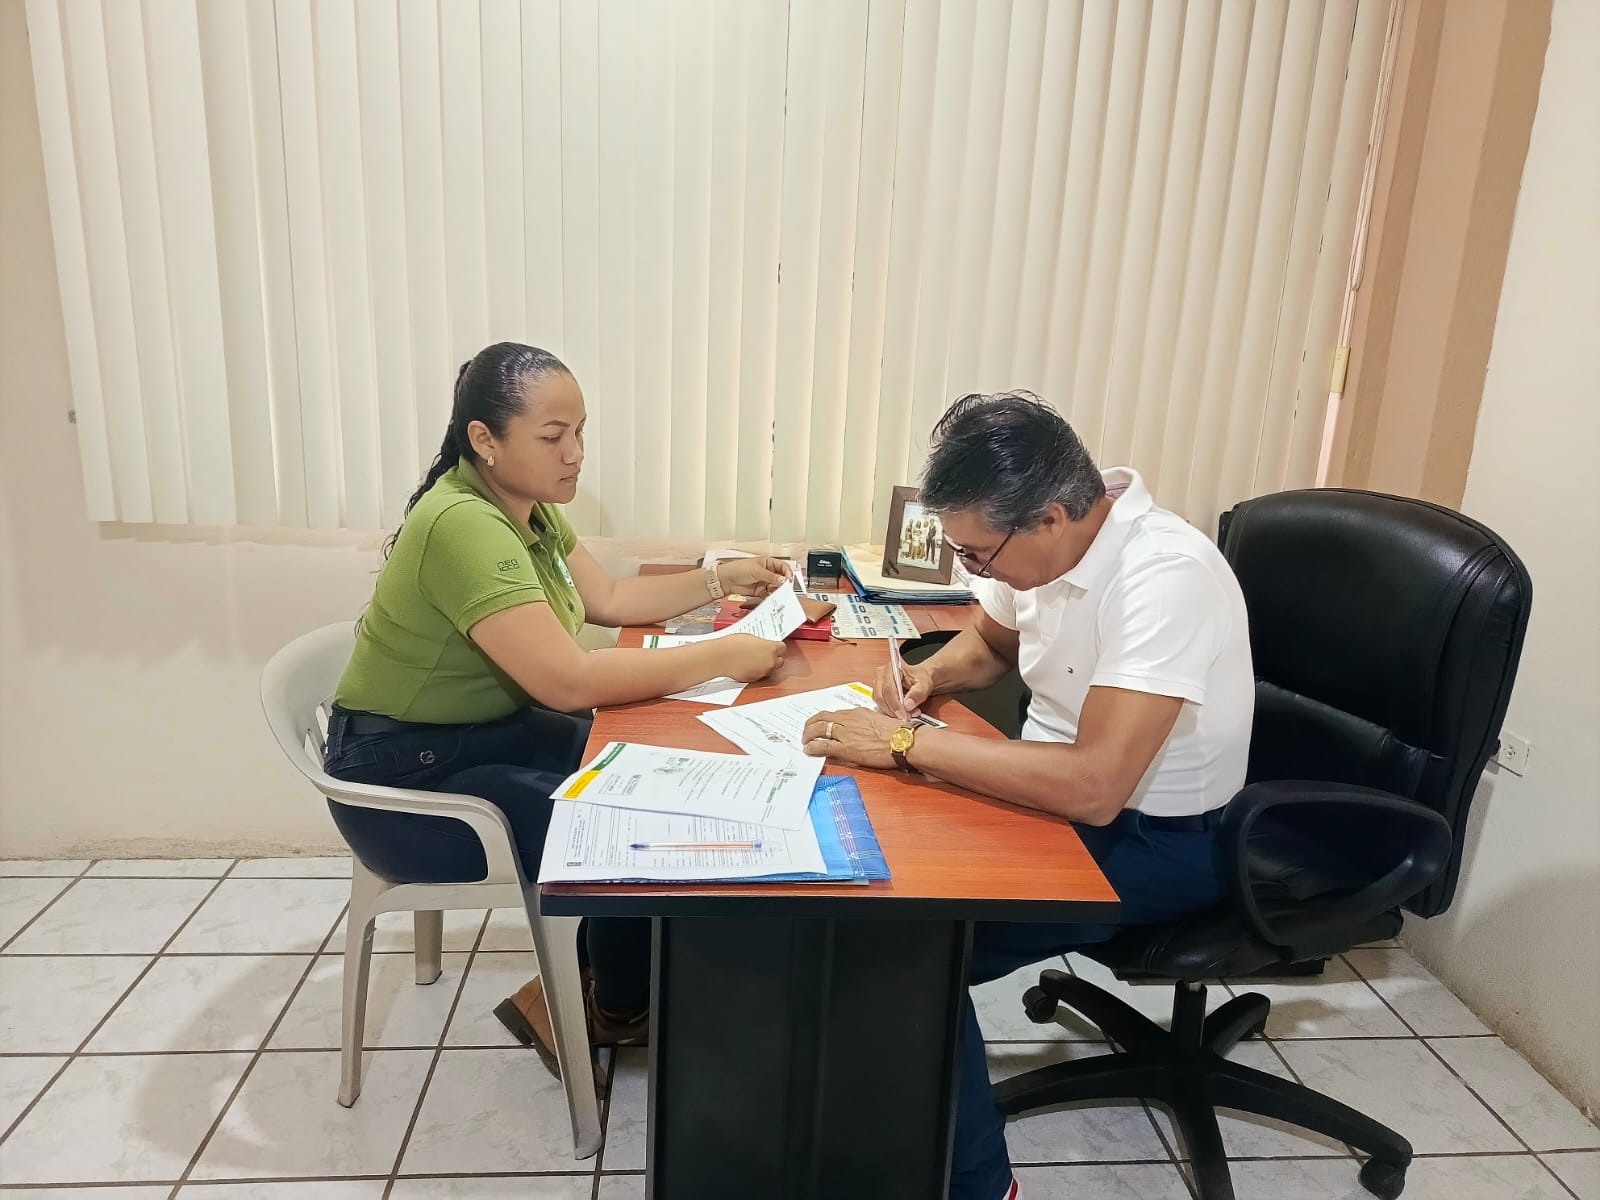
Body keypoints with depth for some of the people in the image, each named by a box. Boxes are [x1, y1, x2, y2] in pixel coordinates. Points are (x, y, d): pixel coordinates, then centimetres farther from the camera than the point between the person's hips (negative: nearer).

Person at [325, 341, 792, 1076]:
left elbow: (608, 600, 12)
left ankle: (581, 992, 13)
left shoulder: (528, 505, 2)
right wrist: (723, 658, -28)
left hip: (488, 734, 9)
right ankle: (616, 1015, 14)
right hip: (408, 775, -9)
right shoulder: (464, 526, -28)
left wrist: (719, 581, 1)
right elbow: (568, 680, -34)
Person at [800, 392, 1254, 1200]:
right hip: (1060, 789, 8)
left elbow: (1092, 789, -38)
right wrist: (928, 676, -7)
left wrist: (905, 742, -32)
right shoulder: (1039, 541, -6)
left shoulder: (1165, 580, -31)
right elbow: (989, 642, 15)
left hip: (1156, 840, -8)